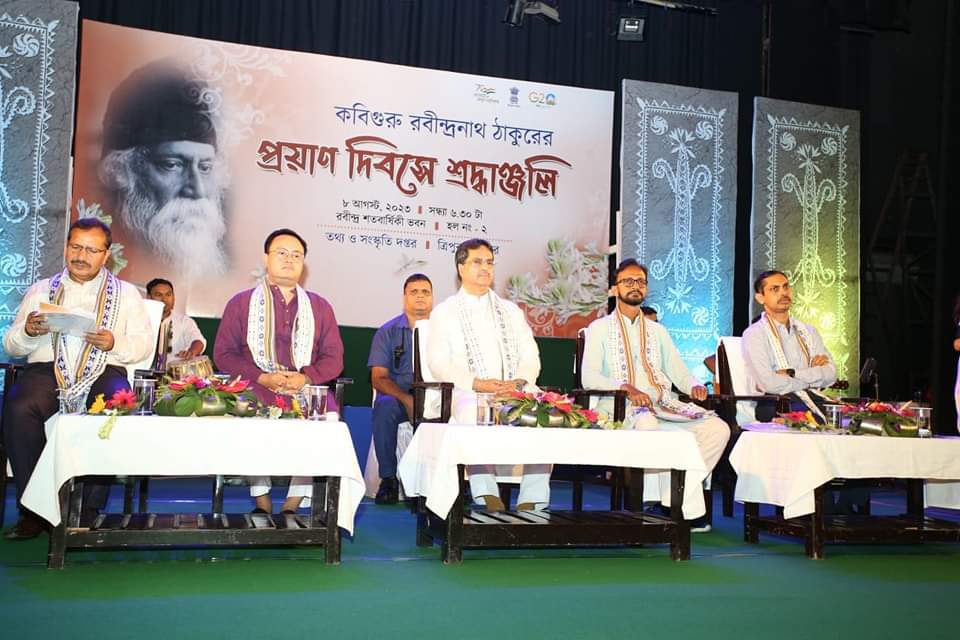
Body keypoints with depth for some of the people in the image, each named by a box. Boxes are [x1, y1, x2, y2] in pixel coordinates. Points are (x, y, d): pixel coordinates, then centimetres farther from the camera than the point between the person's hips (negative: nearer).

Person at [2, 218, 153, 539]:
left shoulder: (126, 293, 19)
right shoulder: (41, 290, 23)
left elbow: (144, 344, 10)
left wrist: (114, 343, -11)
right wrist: (28, 331, -4)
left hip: (103, 370, -1)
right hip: (48, 369, 1)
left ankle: (90, 510, -27)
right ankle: (34, 509, -22)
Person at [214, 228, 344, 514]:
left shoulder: (320, 307, 19)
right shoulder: (240, 303, 14)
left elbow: (333, 358, 13)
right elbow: (224, 354, 6)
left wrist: (305, 378, -8)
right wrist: (263, 378, -10)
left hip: (306, 388, 1)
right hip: (257, 388, -1)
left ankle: (294, 502, -19)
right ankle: (261, 500, -18)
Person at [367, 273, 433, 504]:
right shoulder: (388, 332, 8)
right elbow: (378, 379, 0)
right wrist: (406, 399, -18)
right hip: (397, 396, 0)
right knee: (384, 408, -34)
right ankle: (388, 479, -21)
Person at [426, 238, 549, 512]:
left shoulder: (510, 310, 25)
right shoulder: (444, 313, 14)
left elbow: (530, 356, 16)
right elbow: (439, 363, 0)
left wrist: (519, 381, -8)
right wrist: (478, 384, -15)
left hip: (517, 391, 3)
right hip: (470, 393, -3)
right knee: (474, 418, -38)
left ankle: (531, 503, -30)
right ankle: (489, 499, -37)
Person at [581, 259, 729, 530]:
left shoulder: (657, 331, 26)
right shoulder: (600, 328, 11)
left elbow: (679, 372, 20)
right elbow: (589, 377, -3)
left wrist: (694, 386, -5)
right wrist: (627, 388, -19)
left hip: (662, 403, 5)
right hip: (620, 405, -5)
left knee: (717, 428, -19)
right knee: (646, 423, -40)